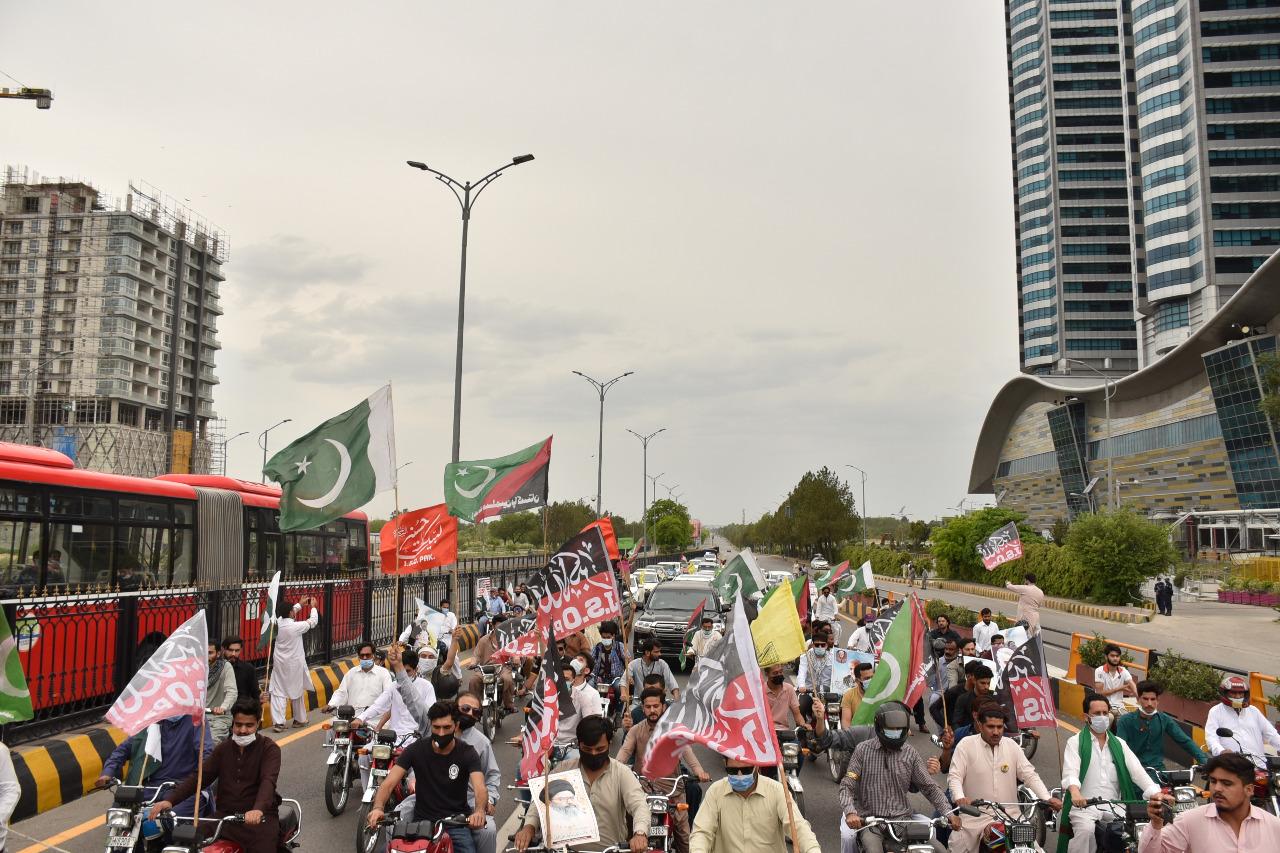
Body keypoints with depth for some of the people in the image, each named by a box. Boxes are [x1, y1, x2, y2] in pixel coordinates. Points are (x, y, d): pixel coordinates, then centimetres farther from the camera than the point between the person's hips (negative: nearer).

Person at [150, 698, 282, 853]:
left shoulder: (269, 748, -2)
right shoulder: (224, 748, 15)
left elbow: (268, 781, -19)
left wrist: (258, 809, -38)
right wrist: (170, 800, -10)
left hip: (260, 817, -4)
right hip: (225, 814, 4)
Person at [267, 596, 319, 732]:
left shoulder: (277, 624, -5)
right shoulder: (296, 626, -19)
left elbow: (286, 614, 18)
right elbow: (313, 621, -3)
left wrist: (300, 604, 26)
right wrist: (313, 607, 13)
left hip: (279, 664, 4)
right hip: (294, 664, -4)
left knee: (278, 692, 4)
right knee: (297, 692, 11)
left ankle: (278, 722, -3)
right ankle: (299, 720, 24)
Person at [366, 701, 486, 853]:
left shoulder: (467, 753, -2)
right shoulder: (416, 749, 1)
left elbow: (480, 788, -17)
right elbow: (388, 783, -7)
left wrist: (479, 811, -41)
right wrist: (377, 807, -30)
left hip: (456, 822, -1)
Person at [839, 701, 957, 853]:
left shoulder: (910, 753, 10)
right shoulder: (863, 750, 1)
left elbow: (929, 787, 13)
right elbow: (846, 786, -4)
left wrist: (948, 813, -3)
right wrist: (850, 812, -23)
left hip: (903, 819, 4)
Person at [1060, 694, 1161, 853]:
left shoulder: (1119, 744, 19)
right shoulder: (1076, 742, 5)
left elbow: (1137, 771, 7)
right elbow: (1070, 772, -11)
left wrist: (1157, 794, -12)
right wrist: (1075, 793, -33)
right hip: (1084, 804, -4)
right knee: (1086, 829, -33)